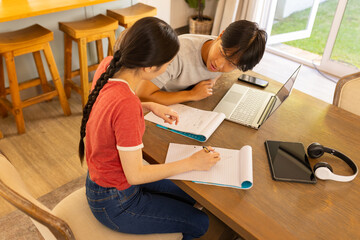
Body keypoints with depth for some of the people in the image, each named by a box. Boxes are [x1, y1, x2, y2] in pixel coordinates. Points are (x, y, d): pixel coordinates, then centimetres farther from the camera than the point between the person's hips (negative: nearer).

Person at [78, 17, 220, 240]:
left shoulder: (108, 66, -12)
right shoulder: (126, 104, -37)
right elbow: (135, 175, -26)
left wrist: (150, 106, -2)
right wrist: (192, 163, -18)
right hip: (115, 203, -8)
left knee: (189, 200, 20)